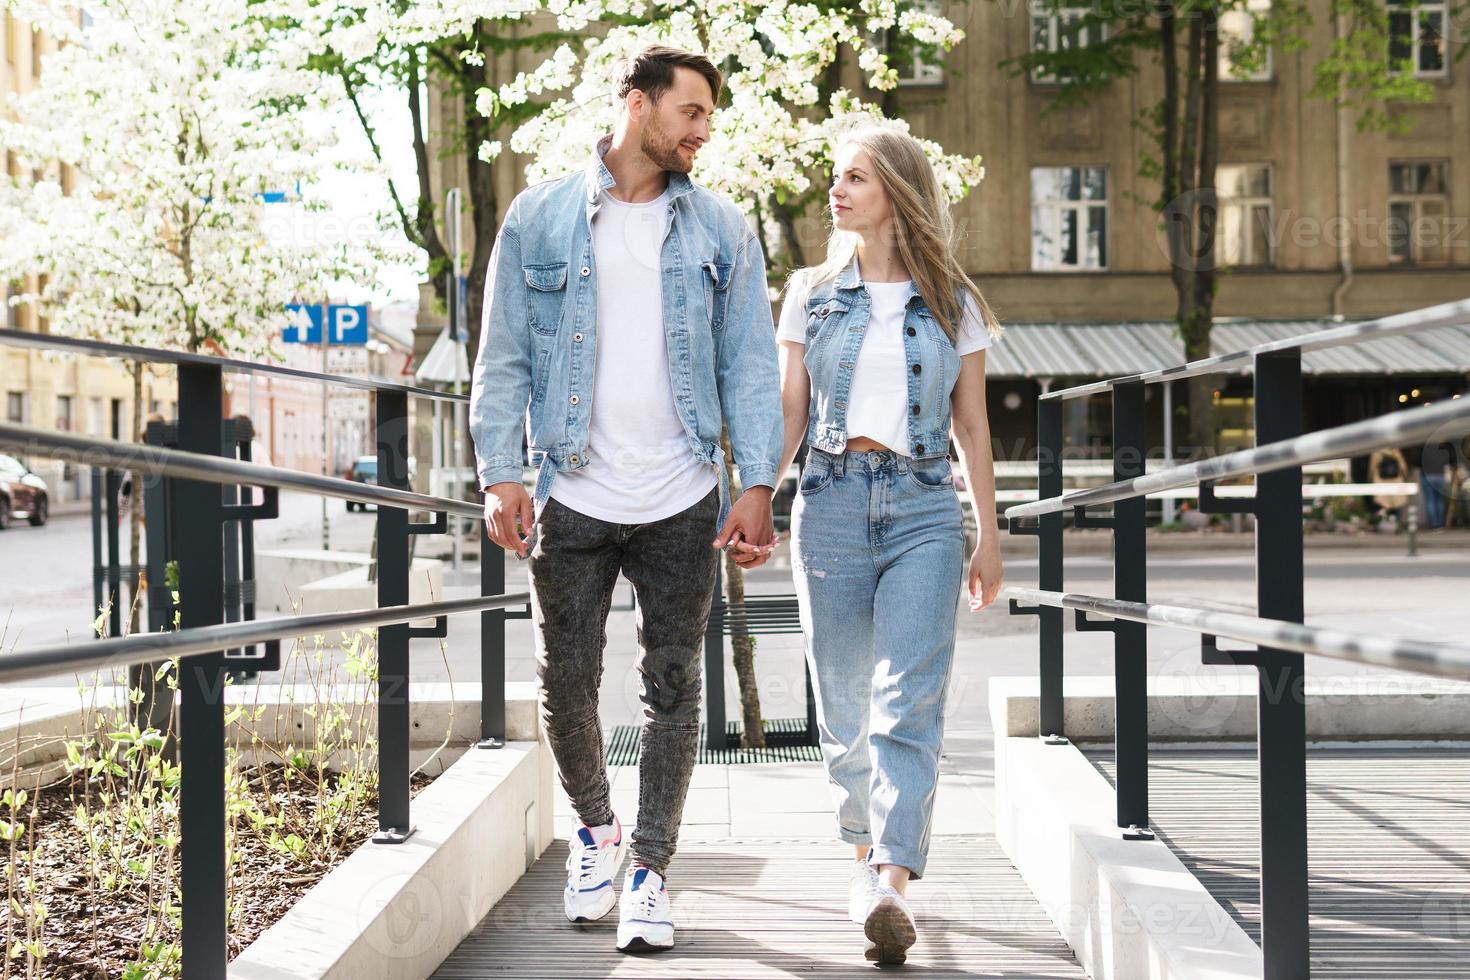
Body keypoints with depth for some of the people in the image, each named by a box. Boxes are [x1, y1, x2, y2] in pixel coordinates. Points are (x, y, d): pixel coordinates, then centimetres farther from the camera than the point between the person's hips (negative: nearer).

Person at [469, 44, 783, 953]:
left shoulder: (723, 230, 7)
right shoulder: (539, 218, 4)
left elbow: (750, 364, 5)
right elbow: (504, 358, 4)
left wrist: (758, 483, -5)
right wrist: (503, 474, -6)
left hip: (682, 501, 1)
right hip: (574, 497, 0)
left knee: (673, 687, 3)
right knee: (566, 682, 5)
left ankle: (652, 869, 13)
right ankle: (595, 827, 31)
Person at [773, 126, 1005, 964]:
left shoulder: (951, 302, 7)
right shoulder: (812, 295, 10)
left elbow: (973, 427, 11)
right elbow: (789, 412, 9)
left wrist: (990, 539, 10)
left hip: (923, 509, -2)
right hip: (831, 504, 2)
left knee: (909, 700, -14)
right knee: (845, 704, 6)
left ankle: (894, 886, -21)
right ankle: (868, 854, 26)